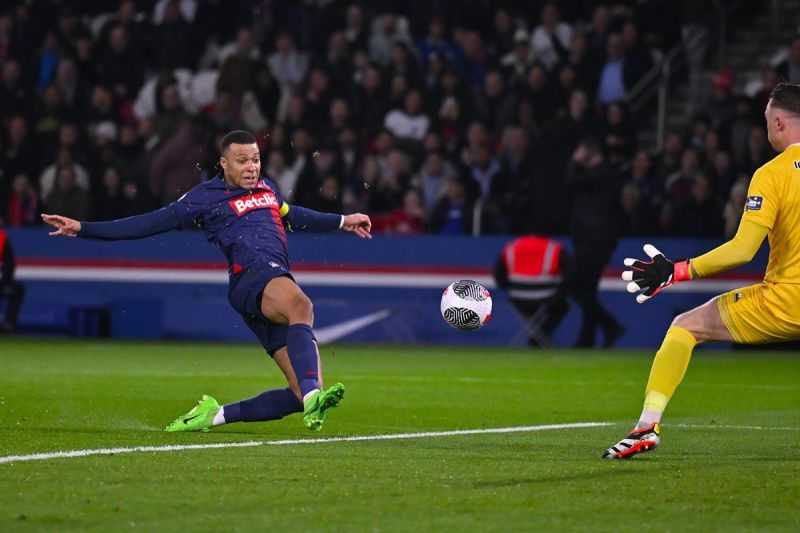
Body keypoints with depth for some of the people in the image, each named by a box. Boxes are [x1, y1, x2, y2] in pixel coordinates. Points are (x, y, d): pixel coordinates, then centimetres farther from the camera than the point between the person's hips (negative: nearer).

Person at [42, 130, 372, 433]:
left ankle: (214, 416, 8)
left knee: (303, 394, -5)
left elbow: (292, 215, 49)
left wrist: (342, 221, 56)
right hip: (251, 276, -7)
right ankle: (312, 398, -63)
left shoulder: (267, 188, 28)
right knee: (301, 305, -42)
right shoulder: (207, 197, 9)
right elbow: (148, 224, 9)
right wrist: (82, 229, 4)